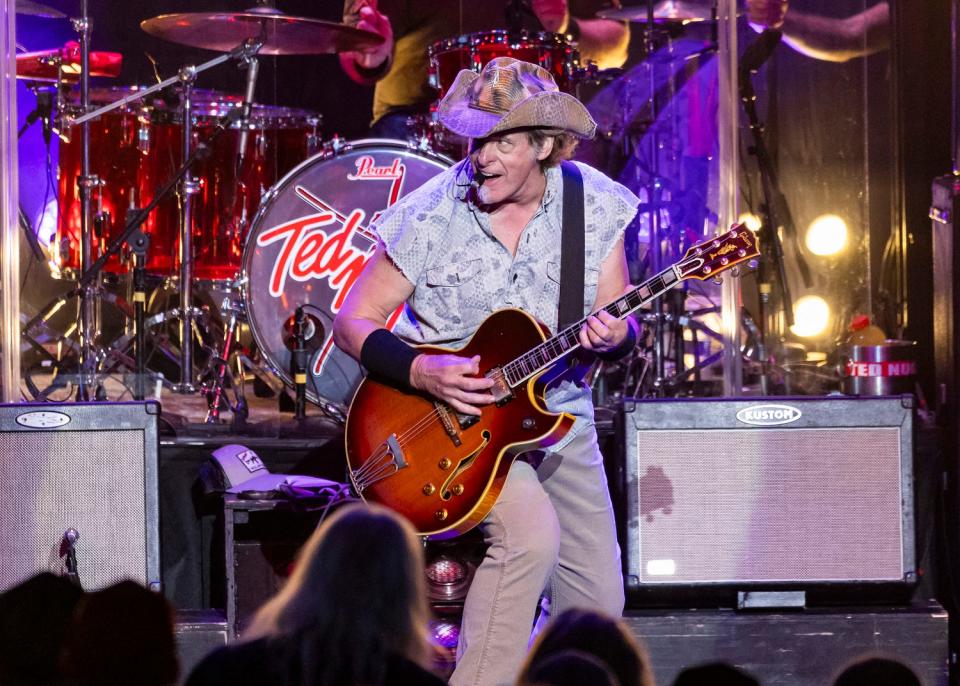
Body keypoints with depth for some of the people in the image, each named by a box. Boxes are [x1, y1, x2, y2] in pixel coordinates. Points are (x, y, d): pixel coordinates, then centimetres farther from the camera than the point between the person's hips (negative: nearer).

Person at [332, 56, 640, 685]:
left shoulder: (596, 207, -6)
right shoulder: (430, 216, -15)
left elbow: (621, 323, 2)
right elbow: (354, 322, -8)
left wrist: (614, 337, -22)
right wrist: (422, 372, -25)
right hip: (453, 417, -4)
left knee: (598, 604, 2)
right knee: (532, 535, -30)